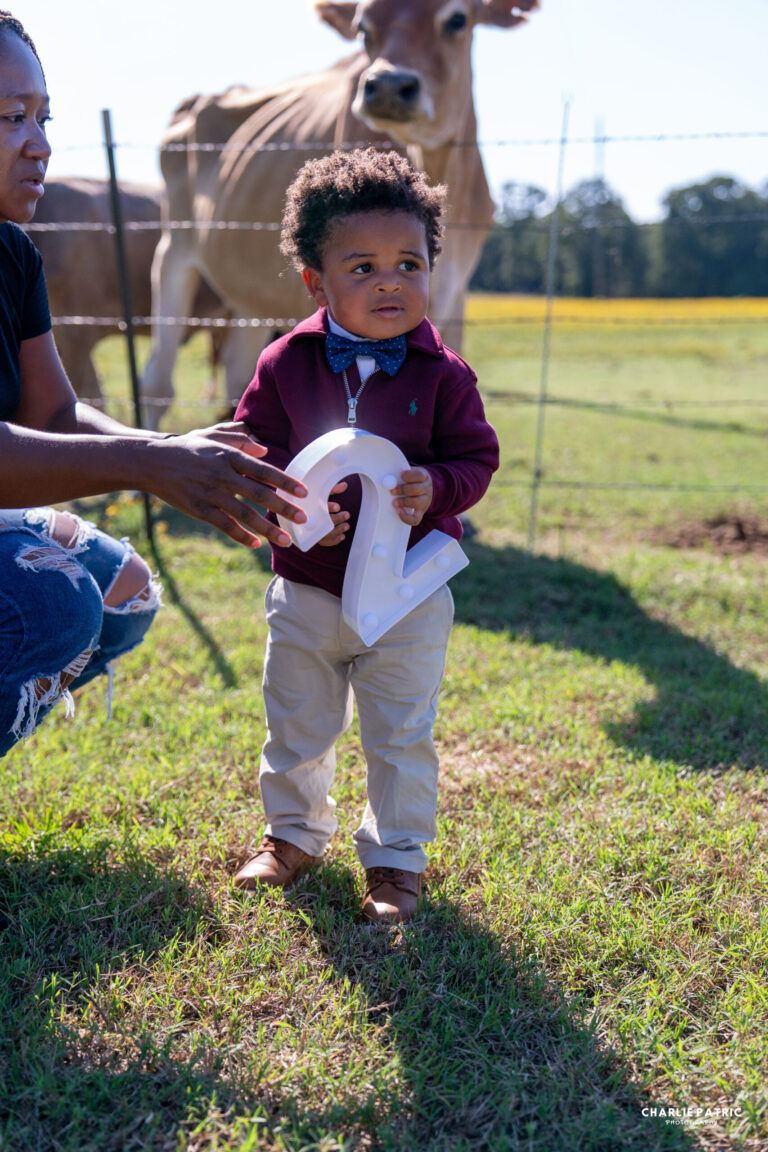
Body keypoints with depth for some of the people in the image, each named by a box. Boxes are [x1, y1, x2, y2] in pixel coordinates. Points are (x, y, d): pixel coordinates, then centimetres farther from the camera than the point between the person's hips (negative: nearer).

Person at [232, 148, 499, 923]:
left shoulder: (442, 374, -8)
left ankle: (396, 858, 25)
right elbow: (251, 449, 0)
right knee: (296, 728, 17)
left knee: (400, 737, 7)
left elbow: (476, 457, -3)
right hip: (307, 586, 2)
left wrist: (434, 488, -24)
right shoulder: (285, 364, -5)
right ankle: (293, 832, 39)